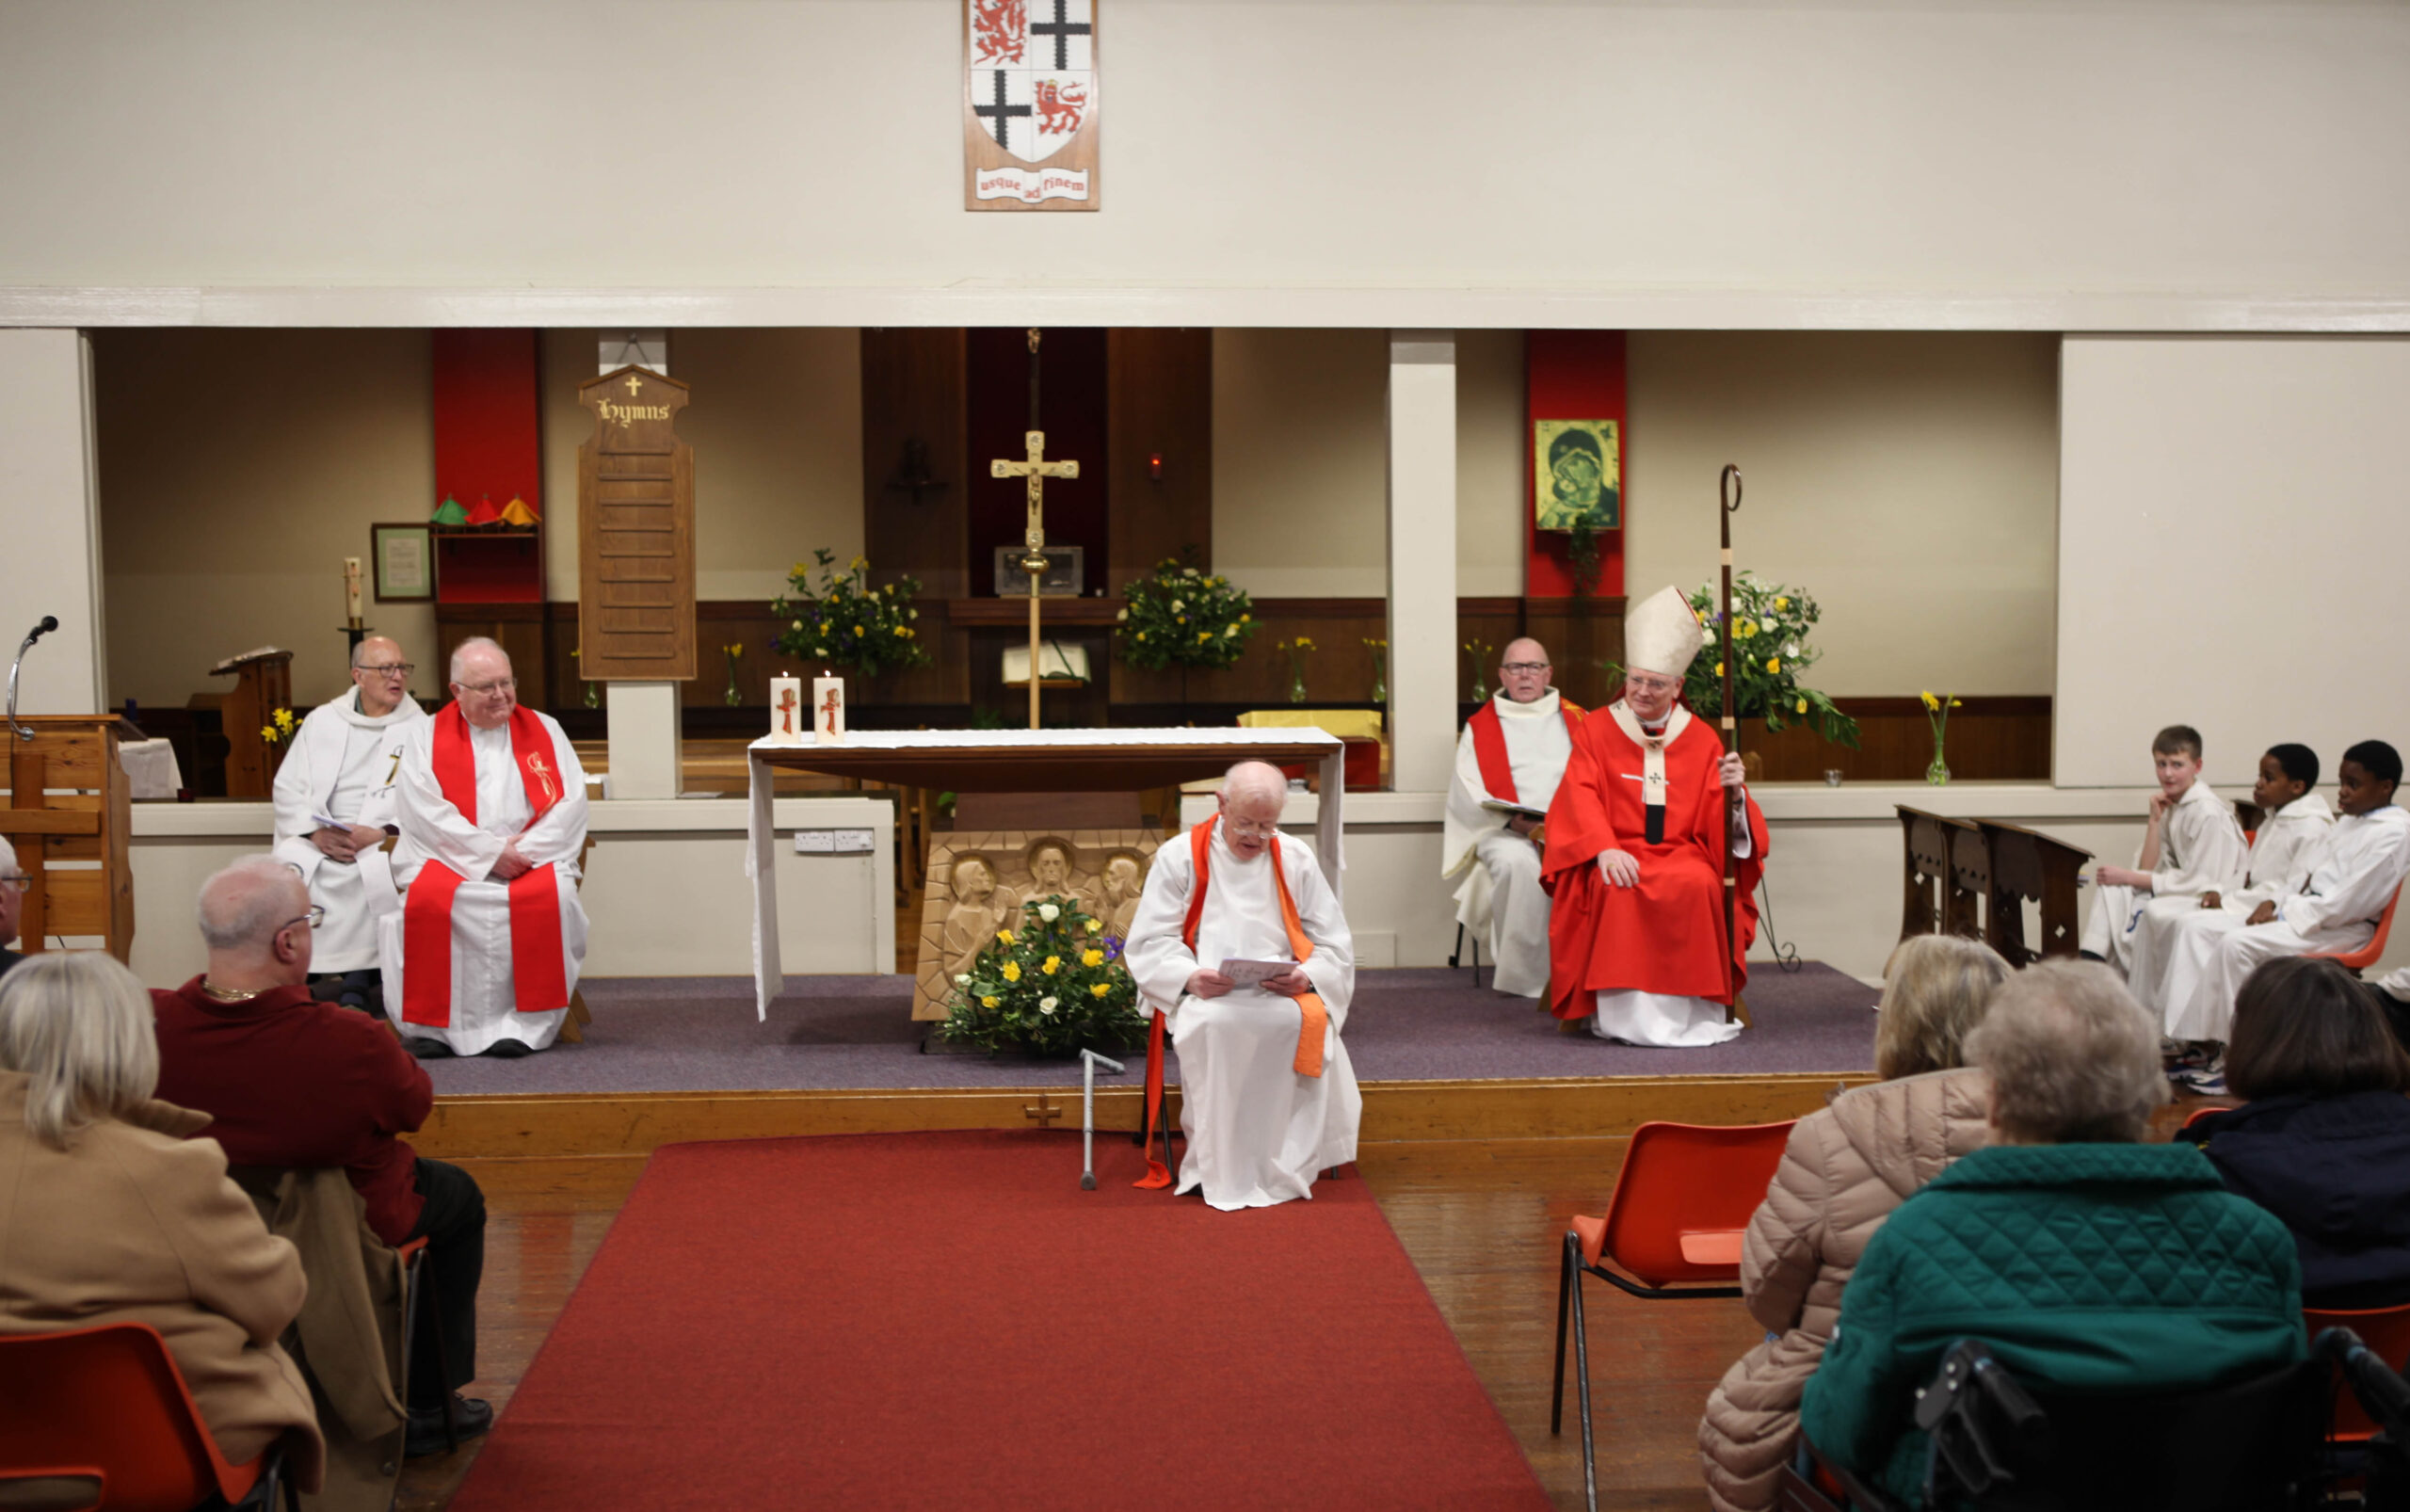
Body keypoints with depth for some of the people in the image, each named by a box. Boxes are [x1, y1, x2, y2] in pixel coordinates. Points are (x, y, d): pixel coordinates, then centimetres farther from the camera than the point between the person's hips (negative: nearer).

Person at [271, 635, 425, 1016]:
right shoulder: (322, 721, 15)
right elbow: (288, 787, 10)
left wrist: (377, 833, -18)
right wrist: (316, 831, -9)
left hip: (385, 841, -2)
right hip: (317, 841, 2)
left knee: (372, 872, -34)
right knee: (286, 868, -27)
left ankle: (357, 978, -22)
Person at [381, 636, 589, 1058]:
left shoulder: (545, 730, 14)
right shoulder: (424, 736, 9)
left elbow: (570, 804, 3)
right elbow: (426, 812, -5)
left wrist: (523, 850, -12)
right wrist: (490, 852, -14)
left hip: (533, 859, 1)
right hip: (451, 860, -1)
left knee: (551, 897, -32)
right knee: (426, 900, -32)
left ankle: (526, 1024, -26)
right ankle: (431, 1024, -22)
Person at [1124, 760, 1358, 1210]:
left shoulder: (1296, 861, 15)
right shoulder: (1179, 858, 9)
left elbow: (1335, 947, 13)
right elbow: (1147, 943, 3)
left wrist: (1308, 976, -11)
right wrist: (1189, 977, -18)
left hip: (1283, 993, 2)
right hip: (1205, 995, -2)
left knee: (1307, 1022, -35)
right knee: (1215, 1024, -38)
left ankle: (1282, 1167, -23)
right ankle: (1223, 1172, -29)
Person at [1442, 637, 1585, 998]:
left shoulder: (1576, 720, 21)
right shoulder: (1480, 728, 17)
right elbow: (1467, 793, 3)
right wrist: (1516, 821, -14)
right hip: (1505, 831, -1)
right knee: (1517, 861, -36)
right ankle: (1524, 977, -28)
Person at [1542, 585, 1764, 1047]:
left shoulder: (1701, 740, 13)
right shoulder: (1595, 730, 10)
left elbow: (1719, 820, 7)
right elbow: (1580, 798, -3)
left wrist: (1732, 793, -17)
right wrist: (1605, 848, -22)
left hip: (1682, 854, 1)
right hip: (1617, 856, -1)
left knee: (1699, 885, -32)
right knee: (1616, 889, -35)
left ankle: (1686, 1010, -23)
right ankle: (1623, 1012, -29)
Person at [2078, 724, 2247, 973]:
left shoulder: (2210, 813, -18)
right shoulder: (2169, 804, 6)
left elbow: (2200, 882, -19)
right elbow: (2150, 869, 7)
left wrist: (2130, 878, -16)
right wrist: (2155, 820, -6)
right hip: (2181, 891, 8)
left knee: (2147, 913, -29)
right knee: (2112, 892, -8)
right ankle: (2089, 963, -18)